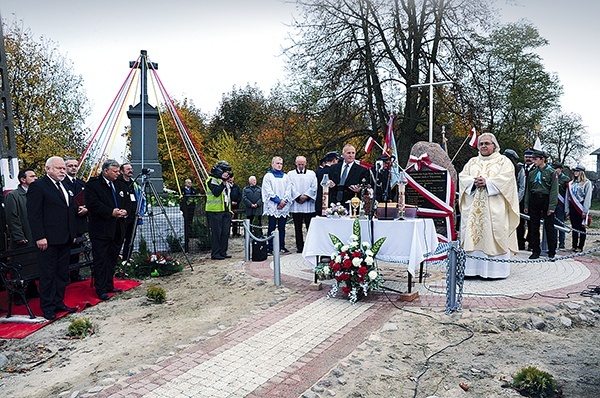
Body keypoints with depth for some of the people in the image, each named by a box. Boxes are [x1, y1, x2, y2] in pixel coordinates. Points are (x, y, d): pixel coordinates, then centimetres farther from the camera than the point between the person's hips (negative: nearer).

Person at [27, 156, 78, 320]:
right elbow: (34, 214, -13)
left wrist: (73, 233, 15)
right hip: (49, 239, -8)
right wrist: (40, 237, -18)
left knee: (62, 274, 13)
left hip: (65, 239, 8)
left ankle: (58, 302, 24)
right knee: (48, 274, 2)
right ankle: (47, 308, 12)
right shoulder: (38, 186, -8)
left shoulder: (64, 187, 16)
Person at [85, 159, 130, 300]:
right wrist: (111, 212, -21)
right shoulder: (92, 184, -7)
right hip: (101, 229, -7)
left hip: (117, 229, 7)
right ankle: (101, 290, 3)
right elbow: (93, 204, -17)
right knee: (101, 260, -2)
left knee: (112, 259, 13)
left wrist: (124, 211, -4)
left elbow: (128, 202, 18)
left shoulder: (120, 185, 15)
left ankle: (109, 285, 24)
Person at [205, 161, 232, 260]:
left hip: (225, 211, 8)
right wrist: (223, 182, -21)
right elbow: (216, 192, -21)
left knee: (225, 232, 8)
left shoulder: (224, 180, 20)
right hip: (215, 211, -8)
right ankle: (215, 253, 1)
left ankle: (223, 252, 16)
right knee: (216, 232, -5)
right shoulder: (212, 179, -6)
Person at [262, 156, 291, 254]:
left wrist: (284, 200, -6)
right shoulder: (268, 176, 5)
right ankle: (270, 247, -1)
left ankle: (282, 246, 11)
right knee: (272, 227, -4)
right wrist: (278, 201, -11)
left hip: (284, 206, 4)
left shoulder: (285, 176, 17)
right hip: (272, 206, -4)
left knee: (282, 227, 5)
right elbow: (268, 191, -4)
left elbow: (288, 190, 10)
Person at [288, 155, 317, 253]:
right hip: (296, 204, 1)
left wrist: (306, 196, -9)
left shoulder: (311, 174, 13)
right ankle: (300, 246, 10)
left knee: (310, 227, -2)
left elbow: (314, 187, 3)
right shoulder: (290, 174, 12)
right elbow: (291, 187, 2)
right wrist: (298, 197, -10)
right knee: (298, 227, 3)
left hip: (309, 204, 0)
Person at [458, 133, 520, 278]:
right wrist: (474, 182, -11)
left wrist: (487, 182, -16)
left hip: (495, 208, -3)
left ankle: (495, 269, -3)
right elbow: (462, 176, 8)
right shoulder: (472, 161, 21)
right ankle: (472, 268, 2)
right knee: (473, 235, -1)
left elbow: (506, 178, -6)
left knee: (492, 236, -7)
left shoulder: (503, 161, 9)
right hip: (473, 207, 4)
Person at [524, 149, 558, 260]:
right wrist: (526, 205, 7)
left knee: (549, 227, 0)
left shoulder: (551, 172, -3)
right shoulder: (532, 173, 11)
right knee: (534, 227, 6)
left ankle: (551, 252, 9)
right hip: (534, 201, 5)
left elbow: (554, 191, -8)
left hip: (546, 200, -4)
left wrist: (551, 207, -15)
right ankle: (535, 251, 15)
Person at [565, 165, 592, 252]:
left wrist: (585, 210, -13)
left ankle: (580, 246, 4)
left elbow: (588, 197, -7)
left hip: (581, 207, -4)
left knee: (581, 228, -1)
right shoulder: (571, 184, 14)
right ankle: (574, 245, 13)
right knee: (574, 228, 7)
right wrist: (567, 210, 7)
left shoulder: (587, 183, -1)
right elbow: (567, 197, 13)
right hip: (572, 207, 5)